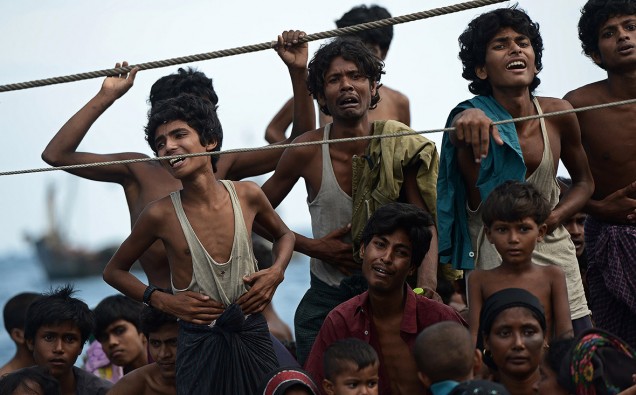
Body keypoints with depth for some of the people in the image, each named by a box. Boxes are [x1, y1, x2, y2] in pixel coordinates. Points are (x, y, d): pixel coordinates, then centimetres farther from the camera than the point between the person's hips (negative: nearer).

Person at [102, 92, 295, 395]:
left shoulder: (247, 196, -4)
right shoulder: (161, 214, -10)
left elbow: (284, 235, 18)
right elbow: (113, 271, 5)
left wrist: (276, 272, -2)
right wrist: (163, 301, -7)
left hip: (253, 337, 2)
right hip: (200, 346, -2)